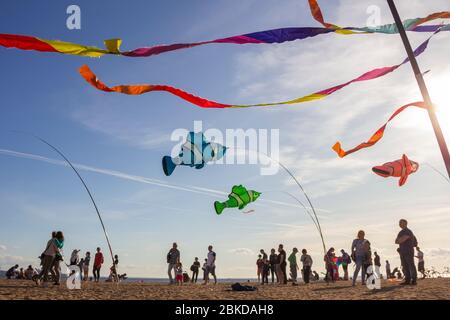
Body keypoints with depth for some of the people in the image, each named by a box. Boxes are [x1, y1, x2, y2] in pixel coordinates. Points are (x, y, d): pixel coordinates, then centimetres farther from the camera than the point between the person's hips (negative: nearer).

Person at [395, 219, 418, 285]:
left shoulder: (408, 232, -10)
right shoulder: (401, 232, 18)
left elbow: (401, 240, -17)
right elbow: (396, 241, 20)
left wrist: (398, 241, 2)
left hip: (409, 252, -8)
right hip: (402, 252, 8)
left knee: (411, 266, -3)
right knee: (405, 267, 5)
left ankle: (414, 280, 2)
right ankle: (407, 280, 7)